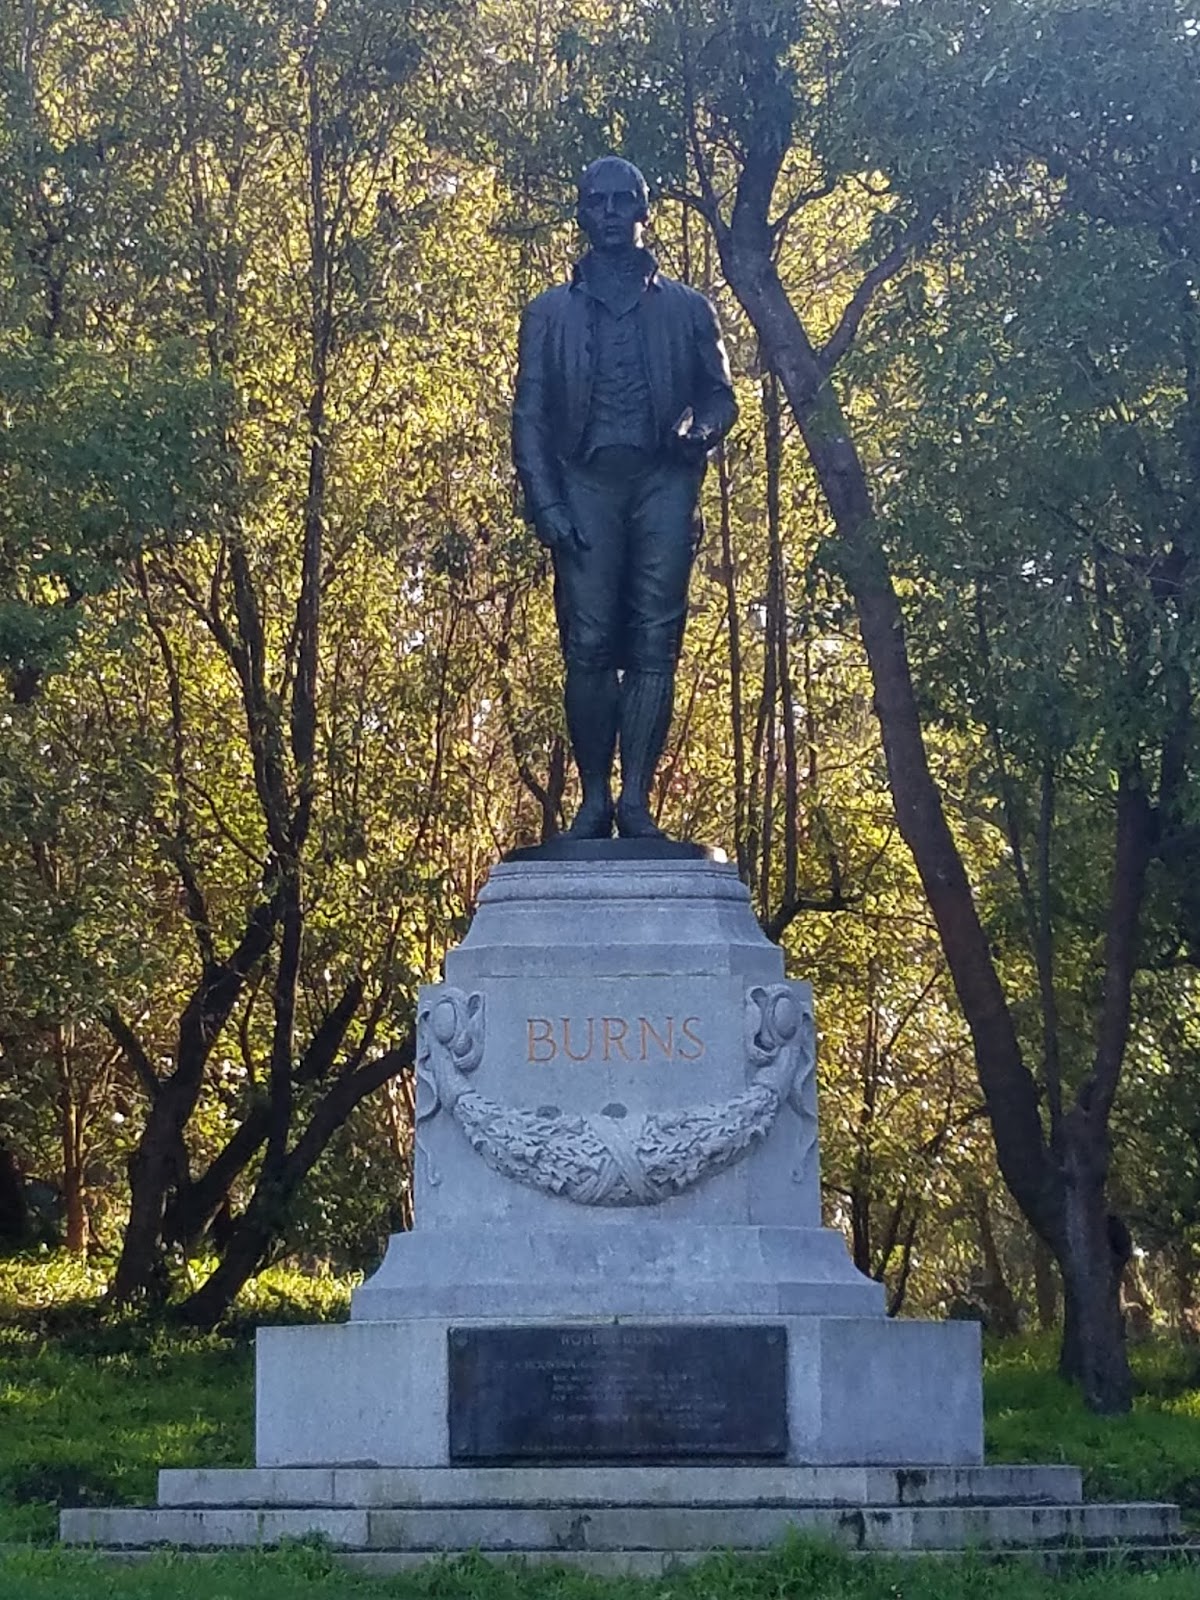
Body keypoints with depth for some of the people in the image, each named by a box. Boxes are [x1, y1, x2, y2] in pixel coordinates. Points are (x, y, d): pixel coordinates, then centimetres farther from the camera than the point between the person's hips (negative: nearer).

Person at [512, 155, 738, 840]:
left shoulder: (686, 309, 19)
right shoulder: (551, 313, 17)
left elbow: (721, 395, 16)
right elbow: (530, 416, 9)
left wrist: (700, 432, -9)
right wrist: (546, 504, -5)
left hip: (662, 482, 0)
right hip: (586, 481, 0)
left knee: (654, 647, -8)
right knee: (589, 648, -8)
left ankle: (636, 799, -9)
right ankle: (595, 798, -6)